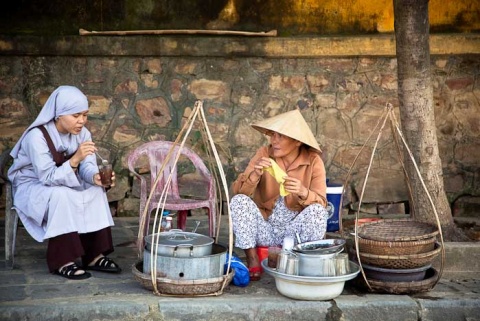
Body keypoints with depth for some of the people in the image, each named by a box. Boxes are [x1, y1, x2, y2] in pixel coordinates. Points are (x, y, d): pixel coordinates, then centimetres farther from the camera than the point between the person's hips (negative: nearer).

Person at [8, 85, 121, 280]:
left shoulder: (82, 133, -8)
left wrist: (95, 177, -37)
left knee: (96, 190, -19)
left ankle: (94, 256, -14)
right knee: (62, 195, -35)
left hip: (62, 183, 6)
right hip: (31, 186, -6)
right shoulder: (37, 136, -28)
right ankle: (62, 262, -29)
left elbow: (87, 166, -13)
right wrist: (75, 159, -43)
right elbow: (48, 177, -29)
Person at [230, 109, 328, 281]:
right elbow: (238, 190, -12)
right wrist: (255, 175, -32)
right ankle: (253, 260, -13)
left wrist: (303, 192, -37)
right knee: (239, 200, -23)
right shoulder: (264, 154, -6)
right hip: (264, 230, 1)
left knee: (317, 211, -29)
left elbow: (321, 202, -16)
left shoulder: (313, 161, -9)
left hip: (294, 232, -1)